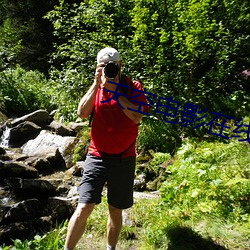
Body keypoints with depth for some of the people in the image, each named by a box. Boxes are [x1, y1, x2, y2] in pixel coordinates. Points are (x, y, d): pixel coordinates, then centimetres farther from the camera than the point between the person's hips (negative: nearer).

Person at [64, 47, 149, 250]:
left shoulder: (133, 87, -1)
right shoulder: (96, 87, 6)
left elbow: (137, 117, -16)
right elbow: (82, 113, -9)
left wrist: (114, 89, -17)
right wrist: (97, 83, -13)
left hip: (123, 159, 0)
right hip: (97, 157, 1)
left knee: (116, 211, 13)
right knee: (83, 209, -8)